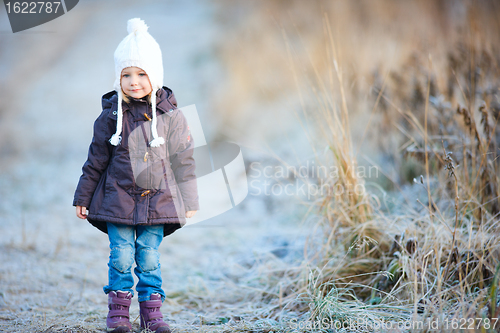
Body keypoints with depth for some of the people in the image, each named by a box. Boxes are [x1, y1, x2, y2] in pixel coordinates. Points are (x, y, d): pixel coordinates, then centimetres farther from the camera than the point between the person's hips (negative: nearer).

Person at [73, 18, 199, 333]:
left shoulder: (170, 116, -3)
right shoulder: (111, 115, -2)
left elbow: (183, 160, 4)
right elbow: (96, 160, 6)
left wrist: (189, 202, 6)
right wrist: (83, 198, 9)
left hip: (158, 199, 0)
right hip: (118, 198, 0)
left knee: (149, 256, 3)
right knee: (121, 256, -1)